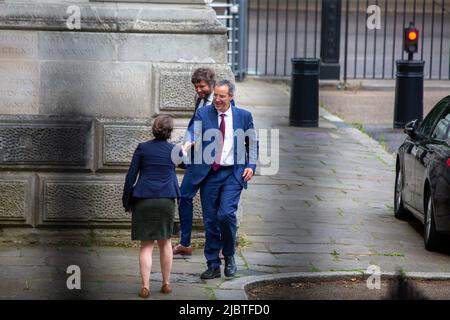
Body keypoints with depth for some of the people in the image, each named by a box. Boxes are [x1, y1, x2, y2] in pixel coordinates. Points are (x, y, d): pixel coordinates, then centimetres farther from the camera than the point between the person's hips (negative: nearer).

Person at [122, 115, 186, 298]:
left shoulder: (142, 148, -2)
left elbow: (131, 176, -3)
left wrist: (126, 201, 6)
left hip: (143, 200, -1)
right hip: (166, 199, 1)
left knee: (146, 245, 2)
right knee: (165, 242, 16)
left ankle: (145, 287, -7)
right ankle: (166, 284, 20)